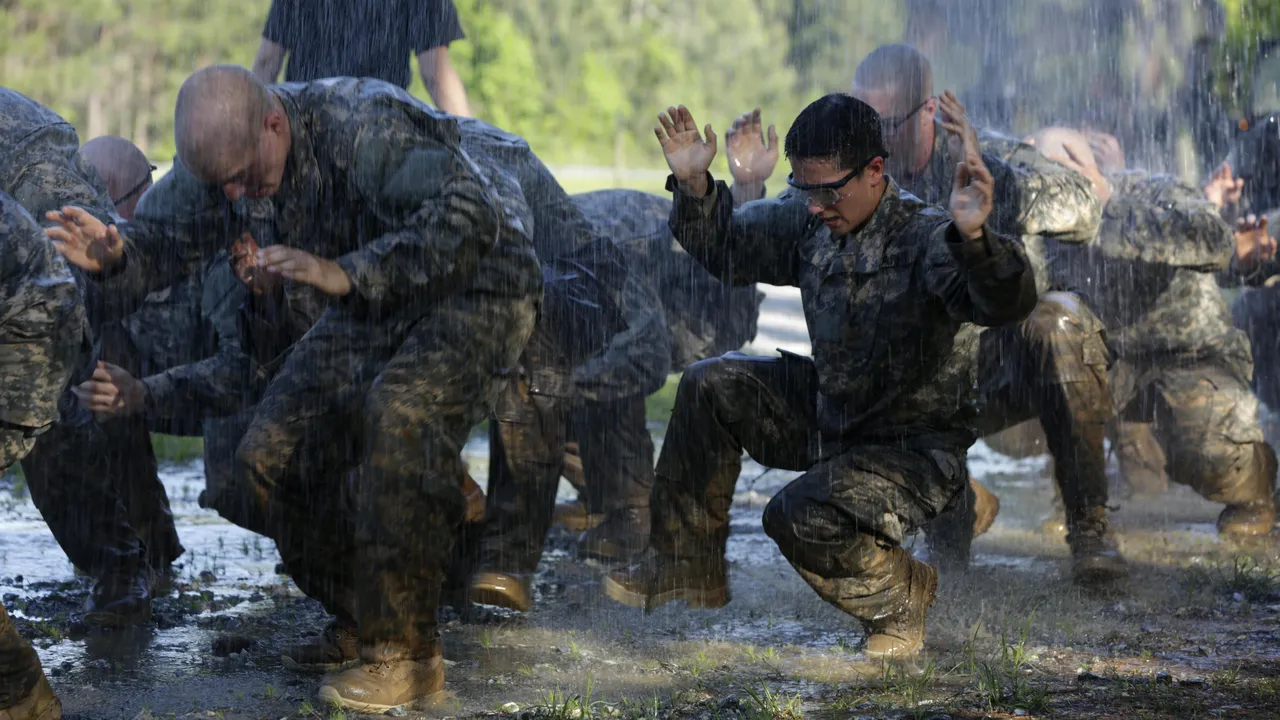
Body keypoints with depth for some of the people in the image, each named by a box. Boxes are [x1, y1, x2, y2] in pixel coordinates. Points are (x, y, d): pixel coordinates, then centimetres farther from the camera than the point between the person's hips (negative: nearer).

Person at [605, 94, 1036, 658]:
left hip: (915, 448, -8)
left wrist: (975, 239, -62)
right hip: (828, 410, 8)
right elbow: (727, 248, 13)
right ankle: (687, 568, 14)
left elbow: (1005, 303, -42)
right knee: (710, 386, 2)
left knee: (801, 517, -28)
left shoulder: (924, 237, -25)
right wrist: (694, 186, -5)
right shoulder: (810, 221, -2)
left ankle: (900, 594, 5)